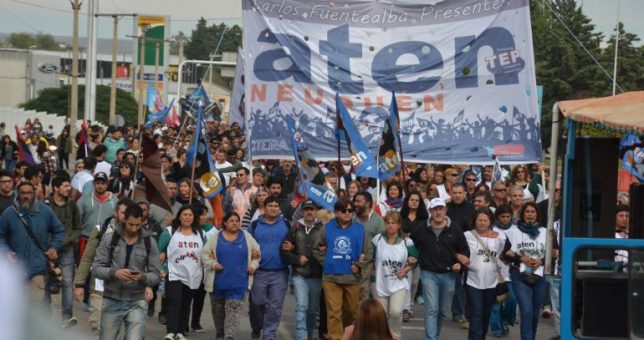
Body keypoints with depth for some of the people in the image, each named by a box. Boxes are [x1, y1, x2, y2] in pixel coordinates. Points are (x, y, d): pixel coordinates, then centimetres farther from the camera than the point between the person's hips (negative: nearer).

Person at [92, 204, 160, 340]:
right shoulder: (109, 239, -2)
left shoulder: (150, 242, 0)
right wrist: (114, 272, -23)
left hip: (136, 302, -1)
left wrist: (143, 277, -22)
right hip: (112, 301, 1)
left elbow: (155, 275, 0)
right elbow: (96, 268, -4)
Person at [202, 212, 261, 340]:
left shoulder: (246, 237, 5)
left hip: (238, 282, -1)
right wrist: (213, 264, -11)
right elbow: (205, 253, 4)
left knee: (234, 309, -9)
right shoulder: (216, 237, 2)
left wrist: (253, 266, 0)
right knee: (218, 309, 12)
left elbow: (257, 252, 13)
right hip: (219, 281, 1)